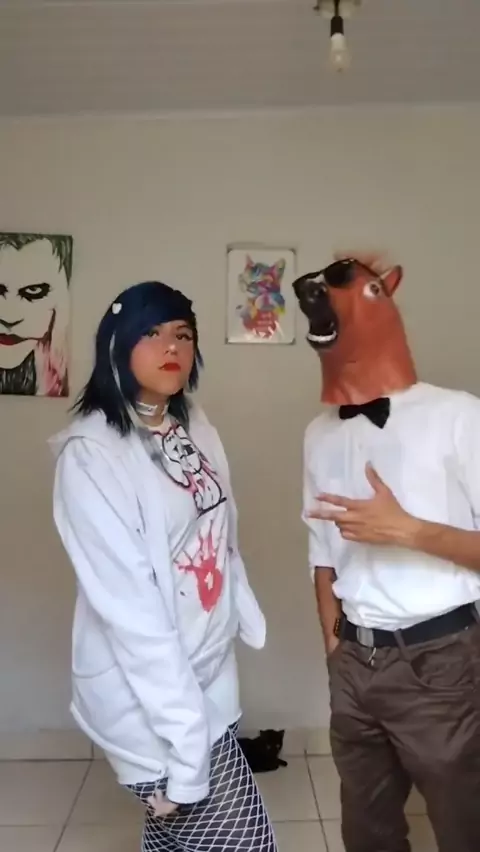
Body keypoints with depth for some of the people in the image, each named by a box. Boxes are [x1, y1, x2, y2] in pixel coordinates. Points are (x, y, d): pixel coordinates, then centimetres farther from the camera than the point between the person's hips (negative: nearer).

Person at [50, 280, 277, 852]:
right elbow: (127, 605, -23)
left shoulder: (199, 433, 3)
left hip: (209, 674, 7)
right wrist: (182, 736, -21)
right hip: (146, 696, -6)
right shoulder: (92, 454, -20)